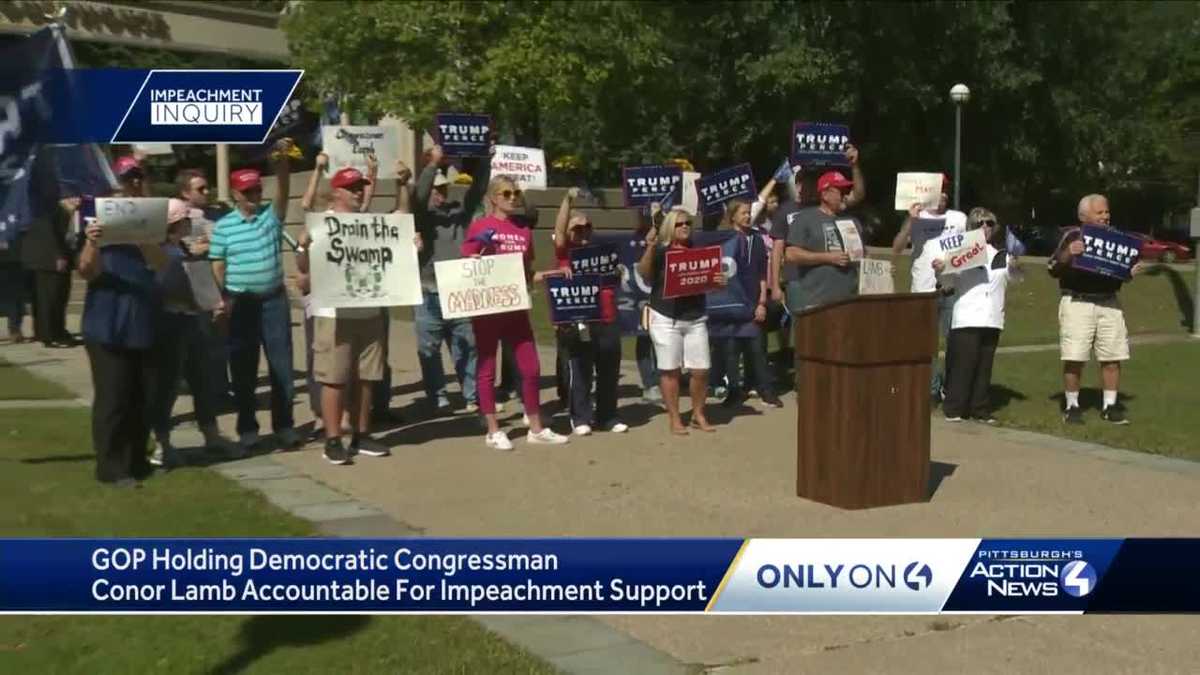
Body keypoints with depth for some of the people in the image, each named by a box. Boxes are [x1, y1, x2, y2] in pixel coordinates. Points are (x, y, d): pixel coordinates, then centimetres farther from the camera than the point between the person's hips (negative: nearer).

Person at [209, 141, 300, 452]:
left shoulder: (272, 215, 3)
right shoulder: (223, 226, 2)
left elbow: (282, 190, -14)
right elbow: (217, 266, 2)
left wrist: (282, 161, -29)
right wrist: (222, 299, -7)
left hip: (274, 299, 1)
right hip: (241, 303, -1)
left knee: (281, 364, 2)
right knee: (243, 368, 5)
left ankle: (284, 425, 10)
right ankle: (247, 428, 14)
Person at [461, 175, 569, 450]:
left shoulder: (524, 231, 11)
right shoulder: (480, 227, -6)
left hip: (516, 307, 5)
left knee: (530, 368, 6)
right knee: (487, 370, 3)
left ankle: (536, 429, 17)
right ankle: (493, 431, 11)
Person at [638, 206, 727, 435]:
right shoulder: (660, 251, -2)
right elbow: (644, 273, -17)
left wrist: (717, 281, -6)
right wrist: (650, 247, -29)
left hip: (696, 318, 4)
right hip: (666, 318, -3)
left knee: (701, 370, 2)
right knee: (670, 370, 0)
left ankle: (698, 415, 19)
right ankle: (674, 419, 9)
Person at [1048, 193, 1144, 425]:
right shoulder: (1072, 236, 0)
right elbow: (1053, 270, -4)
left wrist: (1131, 271, 1)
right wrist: (1067, 254, -22)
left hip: (1109, 303, 5)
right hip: (1077, 302, -4)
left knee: (1112, 358, 4)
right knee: (1074, 358, -4)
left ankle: (1110, 406, 15)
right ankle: (1071, 406, 8)